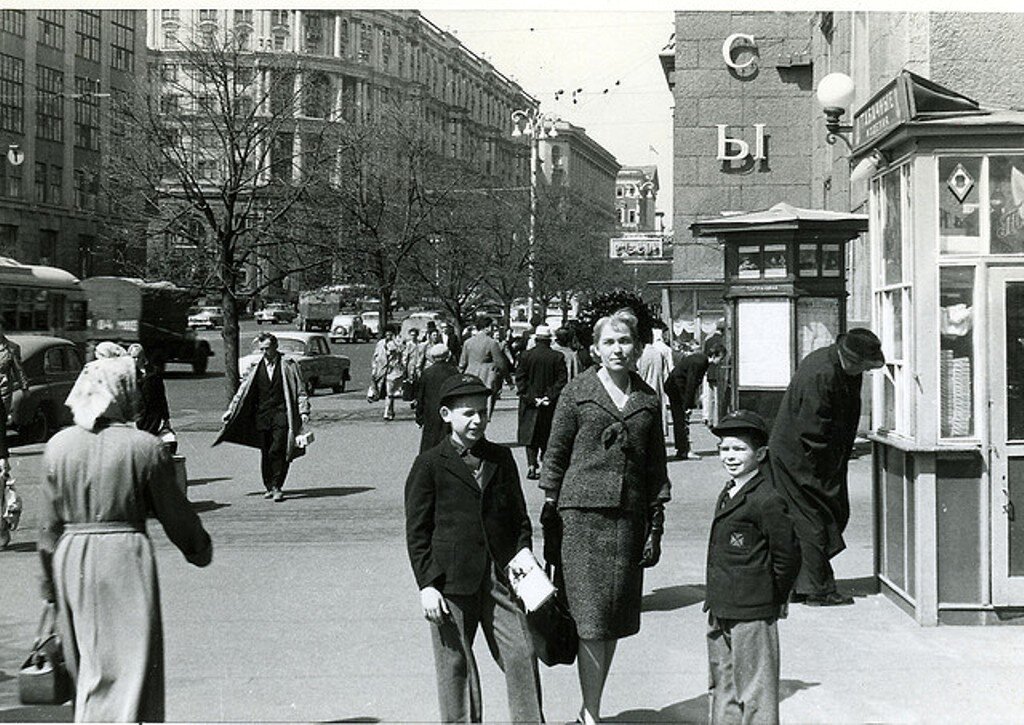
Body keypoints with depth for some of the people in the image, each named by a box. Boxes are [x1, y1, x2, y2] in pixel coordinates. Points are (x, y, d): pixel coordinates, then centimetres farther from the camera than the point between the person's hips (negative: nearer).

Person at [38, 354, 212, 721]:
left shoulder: (58, 446, 0)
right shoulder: (145, 447, -10)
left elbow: (50, 524, 4)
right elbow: (174, 512, -1)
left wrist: (50, 580, 12)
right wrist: (200, 549, 17)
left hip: (71, 558, 4)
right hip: (126, 555, -4)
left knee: (88, 665, 19)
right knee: (130, 663, 2)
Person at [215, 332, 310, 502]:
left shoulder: (288, 365, 2)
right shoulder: (255, 367, 10)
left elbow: (300, 390, 3)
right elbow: (243, 390, 17)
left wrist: (303, 411, -7)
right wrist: (231, 410, 13)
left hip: (281, 413, -3)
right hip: (261, 414, 3)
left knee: (278, 451, -13)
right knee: (265, 453, 6)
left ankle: (277, 487, -8)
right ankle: (269, 487, 17)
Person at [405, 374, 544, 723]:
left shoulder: (501, 458, 11)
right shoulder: (429, 465, -2)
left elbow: (519, 517, 18)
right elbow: (416, 531, -2)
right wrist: (426, 585, -7)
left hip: (500, 576, 3)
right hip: (451, 582, -3)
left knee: (521, 654, 0)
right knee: (456, 663, 5)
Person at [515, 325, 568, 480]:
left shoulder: (525, 355, -5)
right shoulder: (558, 357, -6)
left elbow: (520, 380, -6)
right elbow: (562, 380, -9)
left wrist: (530, 398, -6)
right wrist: (550, 397, -8)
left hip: (530, 404, 0)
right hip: (549, 405, 1)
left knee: (530, 434, 4)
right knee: (546, 436, 14)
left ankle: (532, 466, -7)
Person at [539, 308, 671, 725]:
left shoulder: (648, 400, 11)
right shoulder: (577, 392, 2)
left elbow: (656, 466, 13)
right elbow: (555, 453, 4)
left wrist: (656, 524, 8)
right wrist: (549, 514, 0)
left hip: (629, 513, 4)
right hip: (583, 509, -4)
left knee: (615, 619, 7)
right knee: (592, 616, -8)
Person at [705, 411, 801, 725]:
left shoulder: (767, 501, -17)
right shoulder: (728, 495, 12)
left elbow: (787, 557, -14)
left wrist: (772, 598, -5)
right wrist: (715, 600, 16)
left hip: (753, 615, -9)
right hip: (720, 611, 9)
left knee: (755, 690, -1)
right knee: (723, 687, 18)